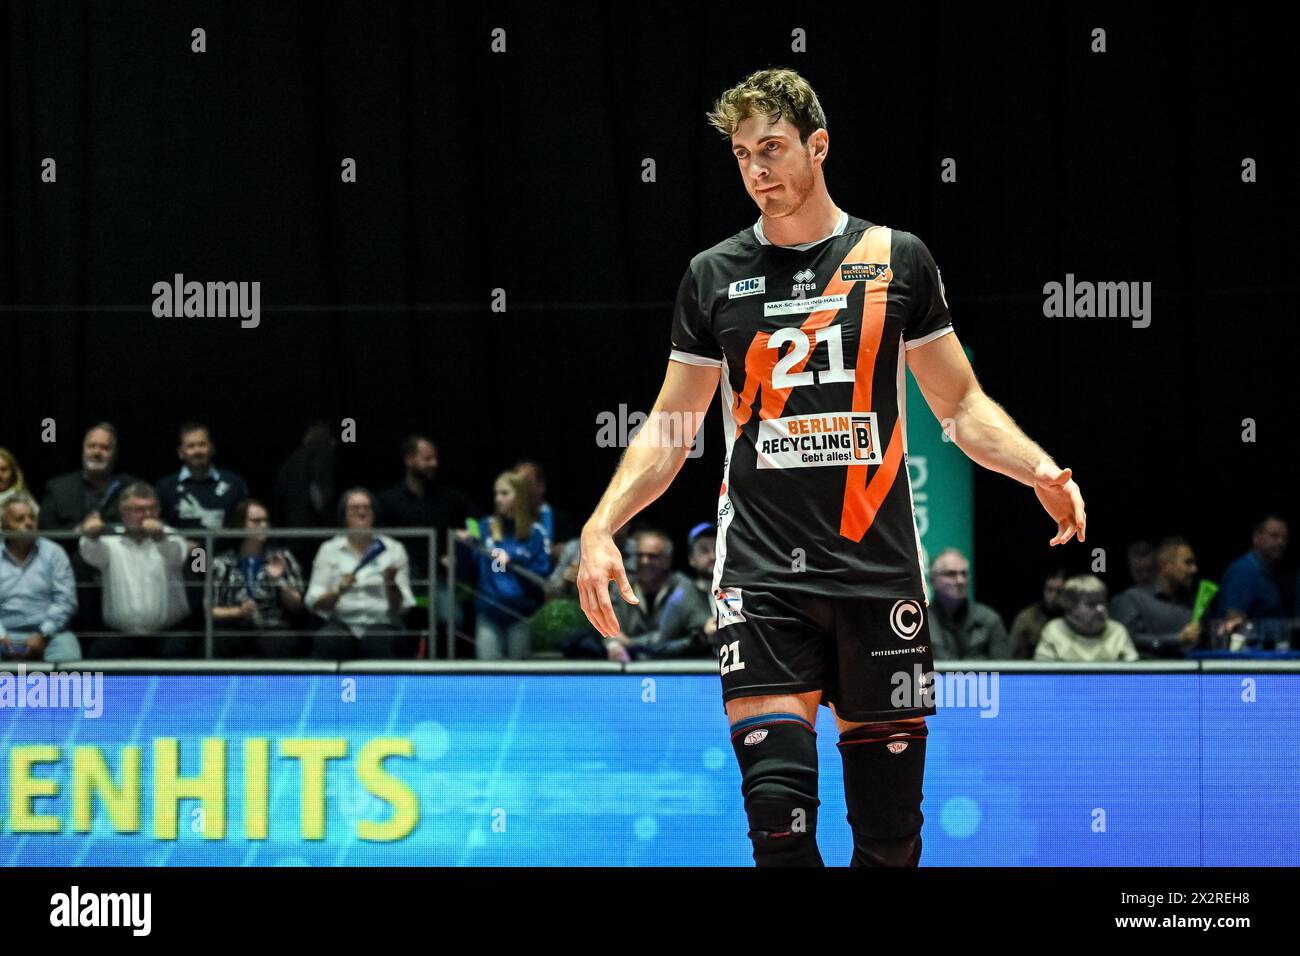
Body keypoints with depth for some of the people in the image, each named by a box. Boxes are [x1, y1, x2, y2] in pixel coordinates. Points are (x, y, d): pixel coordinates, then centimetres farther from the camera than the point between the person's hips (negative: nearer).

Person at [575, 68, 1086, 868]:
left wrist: (1039, 470, -8)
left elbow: (961, 403, 11)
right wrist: (601, 525, -3)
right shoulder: (715, 276, 8)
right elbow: (669, 432, 12)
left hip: (880, 570, 0)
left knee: (889, 827, 2)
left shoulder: (898, 260, 6)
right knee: (778, 815, -15)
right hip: (761, 577, 0)